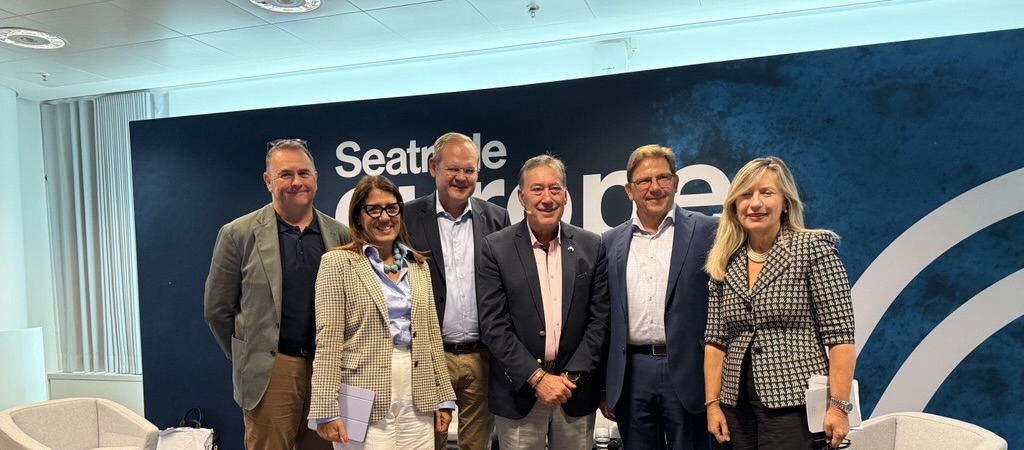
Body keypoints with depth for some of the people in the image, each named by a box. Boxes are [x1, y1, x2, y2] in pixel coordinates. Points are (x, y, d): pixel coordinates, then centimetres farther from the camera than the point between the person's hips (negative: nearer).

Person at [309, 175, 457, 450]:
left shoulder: (418, 265, 11)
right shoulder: (338, 262, -3)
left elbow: (431, 333, 12)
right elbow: (328, 340, -8)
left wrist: (444, 396, 10)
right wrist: (327, 409, -13)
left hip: (418, 396, 4)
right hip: (365, 398, -4)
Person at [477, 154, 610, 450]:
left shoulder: (591, 246, 1)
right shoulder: (496, 248, -5)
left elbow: (599, 320, 1)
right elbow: (493, 326, -8)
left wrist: (570, 376, -7)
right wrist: (537, 378, -12)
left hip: (575, 389, 2)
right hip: (519, 392, -1)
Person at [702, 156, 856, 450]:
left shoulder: (813, 249, -6)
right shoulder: (724, 263, 6)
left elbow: (839, 335, -10)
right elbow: (715, 339, 6)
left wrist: (839, 406, -14)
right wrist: (712, 403, 1)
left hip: (793, 402, -4)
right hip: (737, 405, 4)